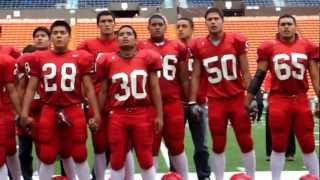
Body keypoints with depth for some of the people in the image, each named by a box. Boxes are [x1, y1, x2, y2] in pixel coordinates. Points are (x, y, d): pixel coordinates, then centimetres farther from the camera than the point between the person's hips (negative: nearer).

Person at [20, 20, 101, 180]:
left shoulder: (80, 58, 1)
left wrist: (96, 114, -1)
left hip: (74, 111, -1)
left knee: (80, 156, 6)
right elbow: (31, 88, 8)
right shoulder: (39, 58, 5)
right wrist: (24, 113, 0)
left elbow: (88, 88, 3)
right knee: (46, 158, 7)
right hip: (49, 111, 1)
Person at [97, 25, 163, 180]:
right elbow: (104, 91, 9)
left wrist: (159, 115, 1)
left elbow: (154, 88, 4)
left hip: (142, 114, 0)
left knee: (146, 159, 8)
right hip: (117, 115, 0)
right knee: (117, 160, 8)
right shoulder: (108, 60, 1)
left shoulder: (147, 57, 1)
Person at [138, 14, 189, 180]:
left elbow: (184, 78, 13)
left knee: (177, 145, 7)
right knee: (151, 146, 8)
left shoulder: (178, 47, 8)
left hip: (173, 102, 1)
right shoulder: (141, 48, 3)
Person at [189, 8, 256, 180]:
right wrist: (193, 102, 3)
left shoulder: (236, 40, -3)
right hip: (215, 101, 1)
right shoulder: (199, 46, 1)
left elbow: (245, 72, 0)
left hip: (237, 98, -1)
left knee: (246, 142, 6)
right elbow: (196, 76, 8)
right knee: (218, 145, 5)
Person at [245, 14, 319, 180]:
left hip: (301, 100, 2)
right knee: (278, 146, 5)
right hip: (278, 100, -1)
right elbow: (259, 76, 3)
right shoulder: (269, 48, 0)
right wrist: (247, 102, 0)